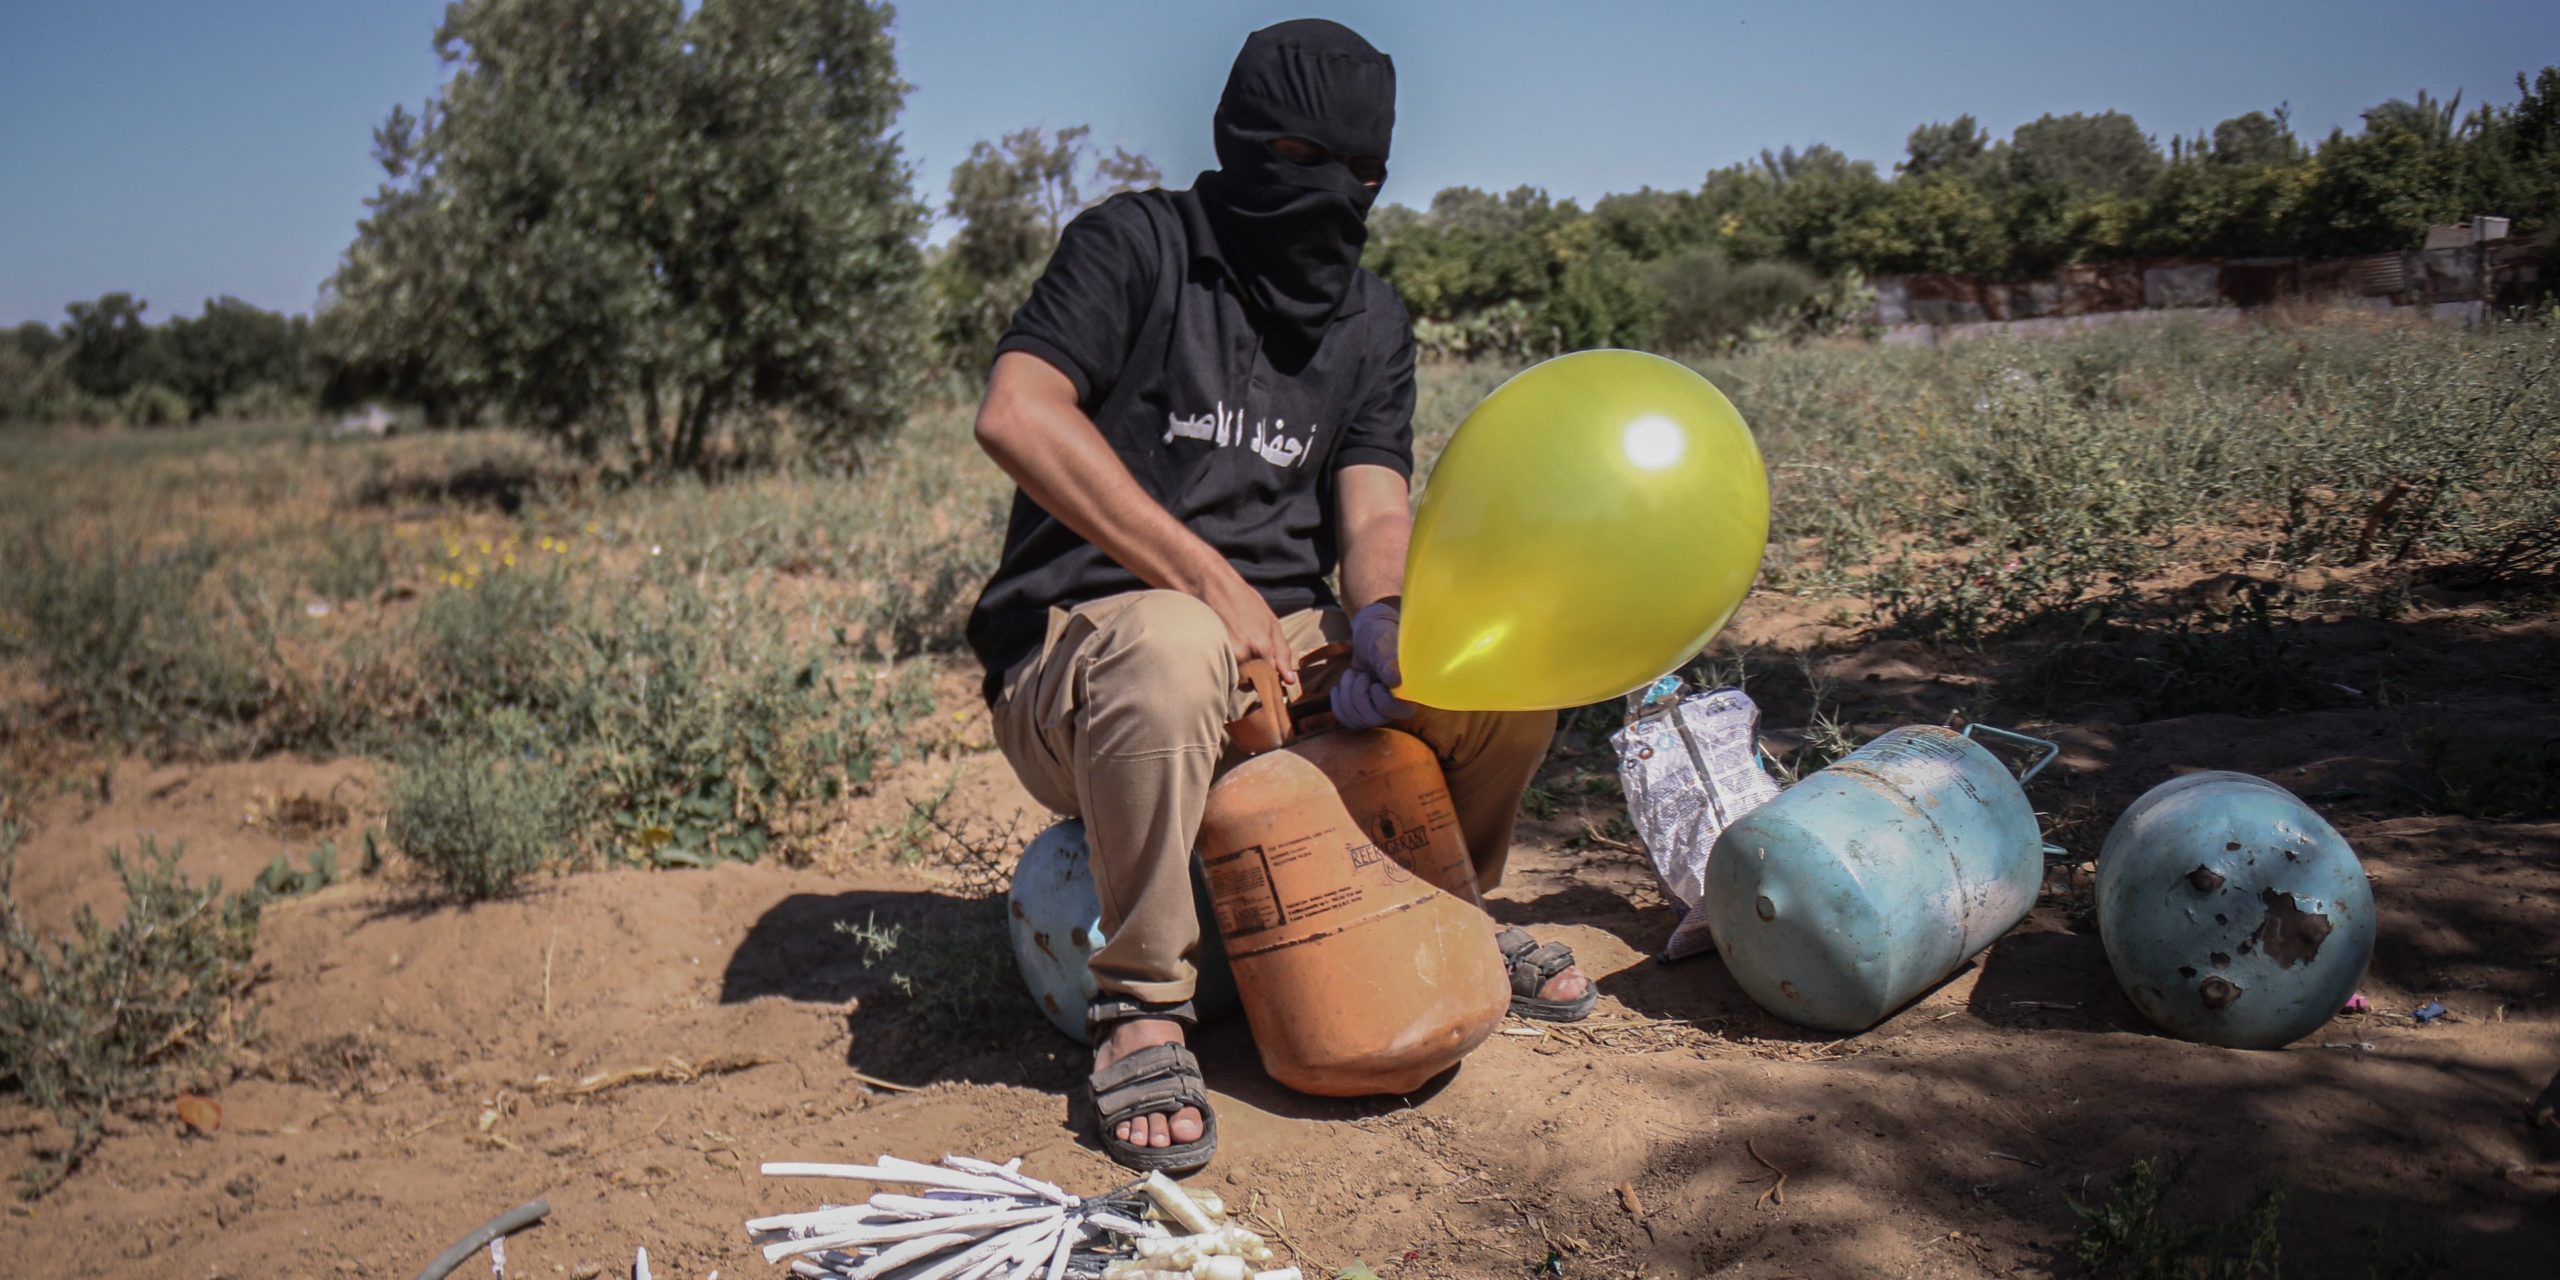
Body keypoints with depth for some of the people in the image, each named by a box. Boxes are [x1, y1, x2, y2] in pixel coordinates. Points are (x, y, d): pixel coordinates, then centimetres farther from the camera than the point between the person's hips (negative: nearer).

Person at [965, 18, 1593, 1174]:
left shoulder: (1373, 324, 15)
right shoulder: (1136, 245, -3)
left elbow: (1374, 513, 4)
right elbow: (1016, 414, -19)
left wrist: (1378, 618, -22)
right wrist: (1213, 580, -23)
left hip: (1281, 649, 6)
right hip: (1074, 658, -5)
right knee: (1172, 648, -40)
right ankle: (1143, 1007, -21)